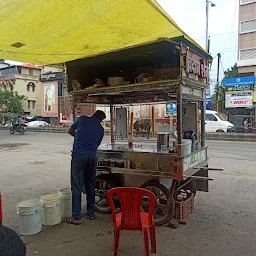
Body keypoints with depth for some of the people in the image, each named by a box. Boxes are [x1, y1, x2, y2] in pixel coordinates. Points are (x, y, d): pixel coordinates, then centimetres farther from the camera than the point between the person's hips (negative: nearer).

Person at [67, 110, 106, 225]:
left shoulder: (82, 119, 7)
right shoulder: (101, 129, 12)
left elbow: (70, 131, 19)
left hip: (78, 155, -3)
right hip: (92, 156, 3)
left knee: (77, 186, 0)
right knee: (91, 186, 14)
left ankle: (76, 217, 3)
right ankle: (91, 213, 24)